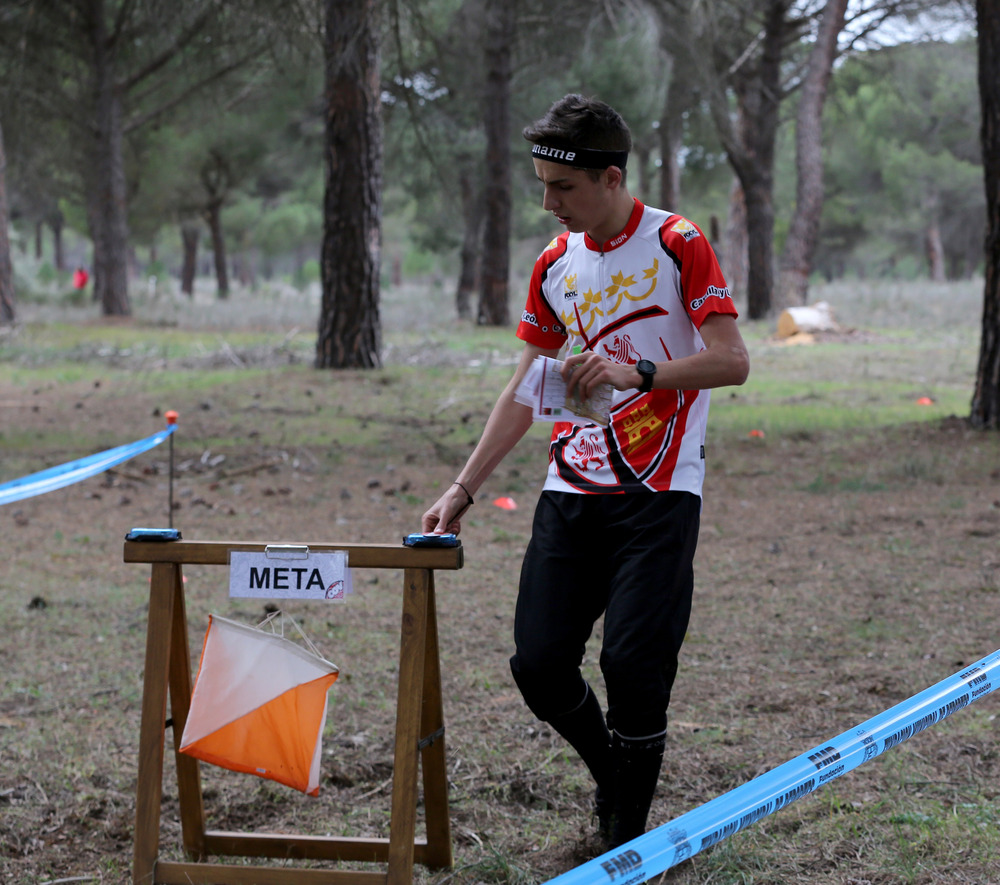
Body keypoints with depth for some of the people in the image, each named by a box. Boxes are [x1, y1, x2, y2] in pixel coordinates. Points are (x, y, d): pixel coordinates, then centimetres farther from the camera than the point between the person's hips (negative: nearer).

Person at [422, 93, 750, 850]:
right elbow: (526, 391, 17)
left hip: (659, 494, -5)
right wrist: (463, 490, 12)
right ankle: (614, 778, 25)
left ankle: (627, 840, 2)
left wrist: (637, 373, -28)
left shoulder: (677, 245, -5)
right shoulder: (555, 265, 11)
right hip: (570, 494, 5)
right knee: (539, 664, -2)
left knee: (633, 663, -14)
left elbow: (732, 361, -13)